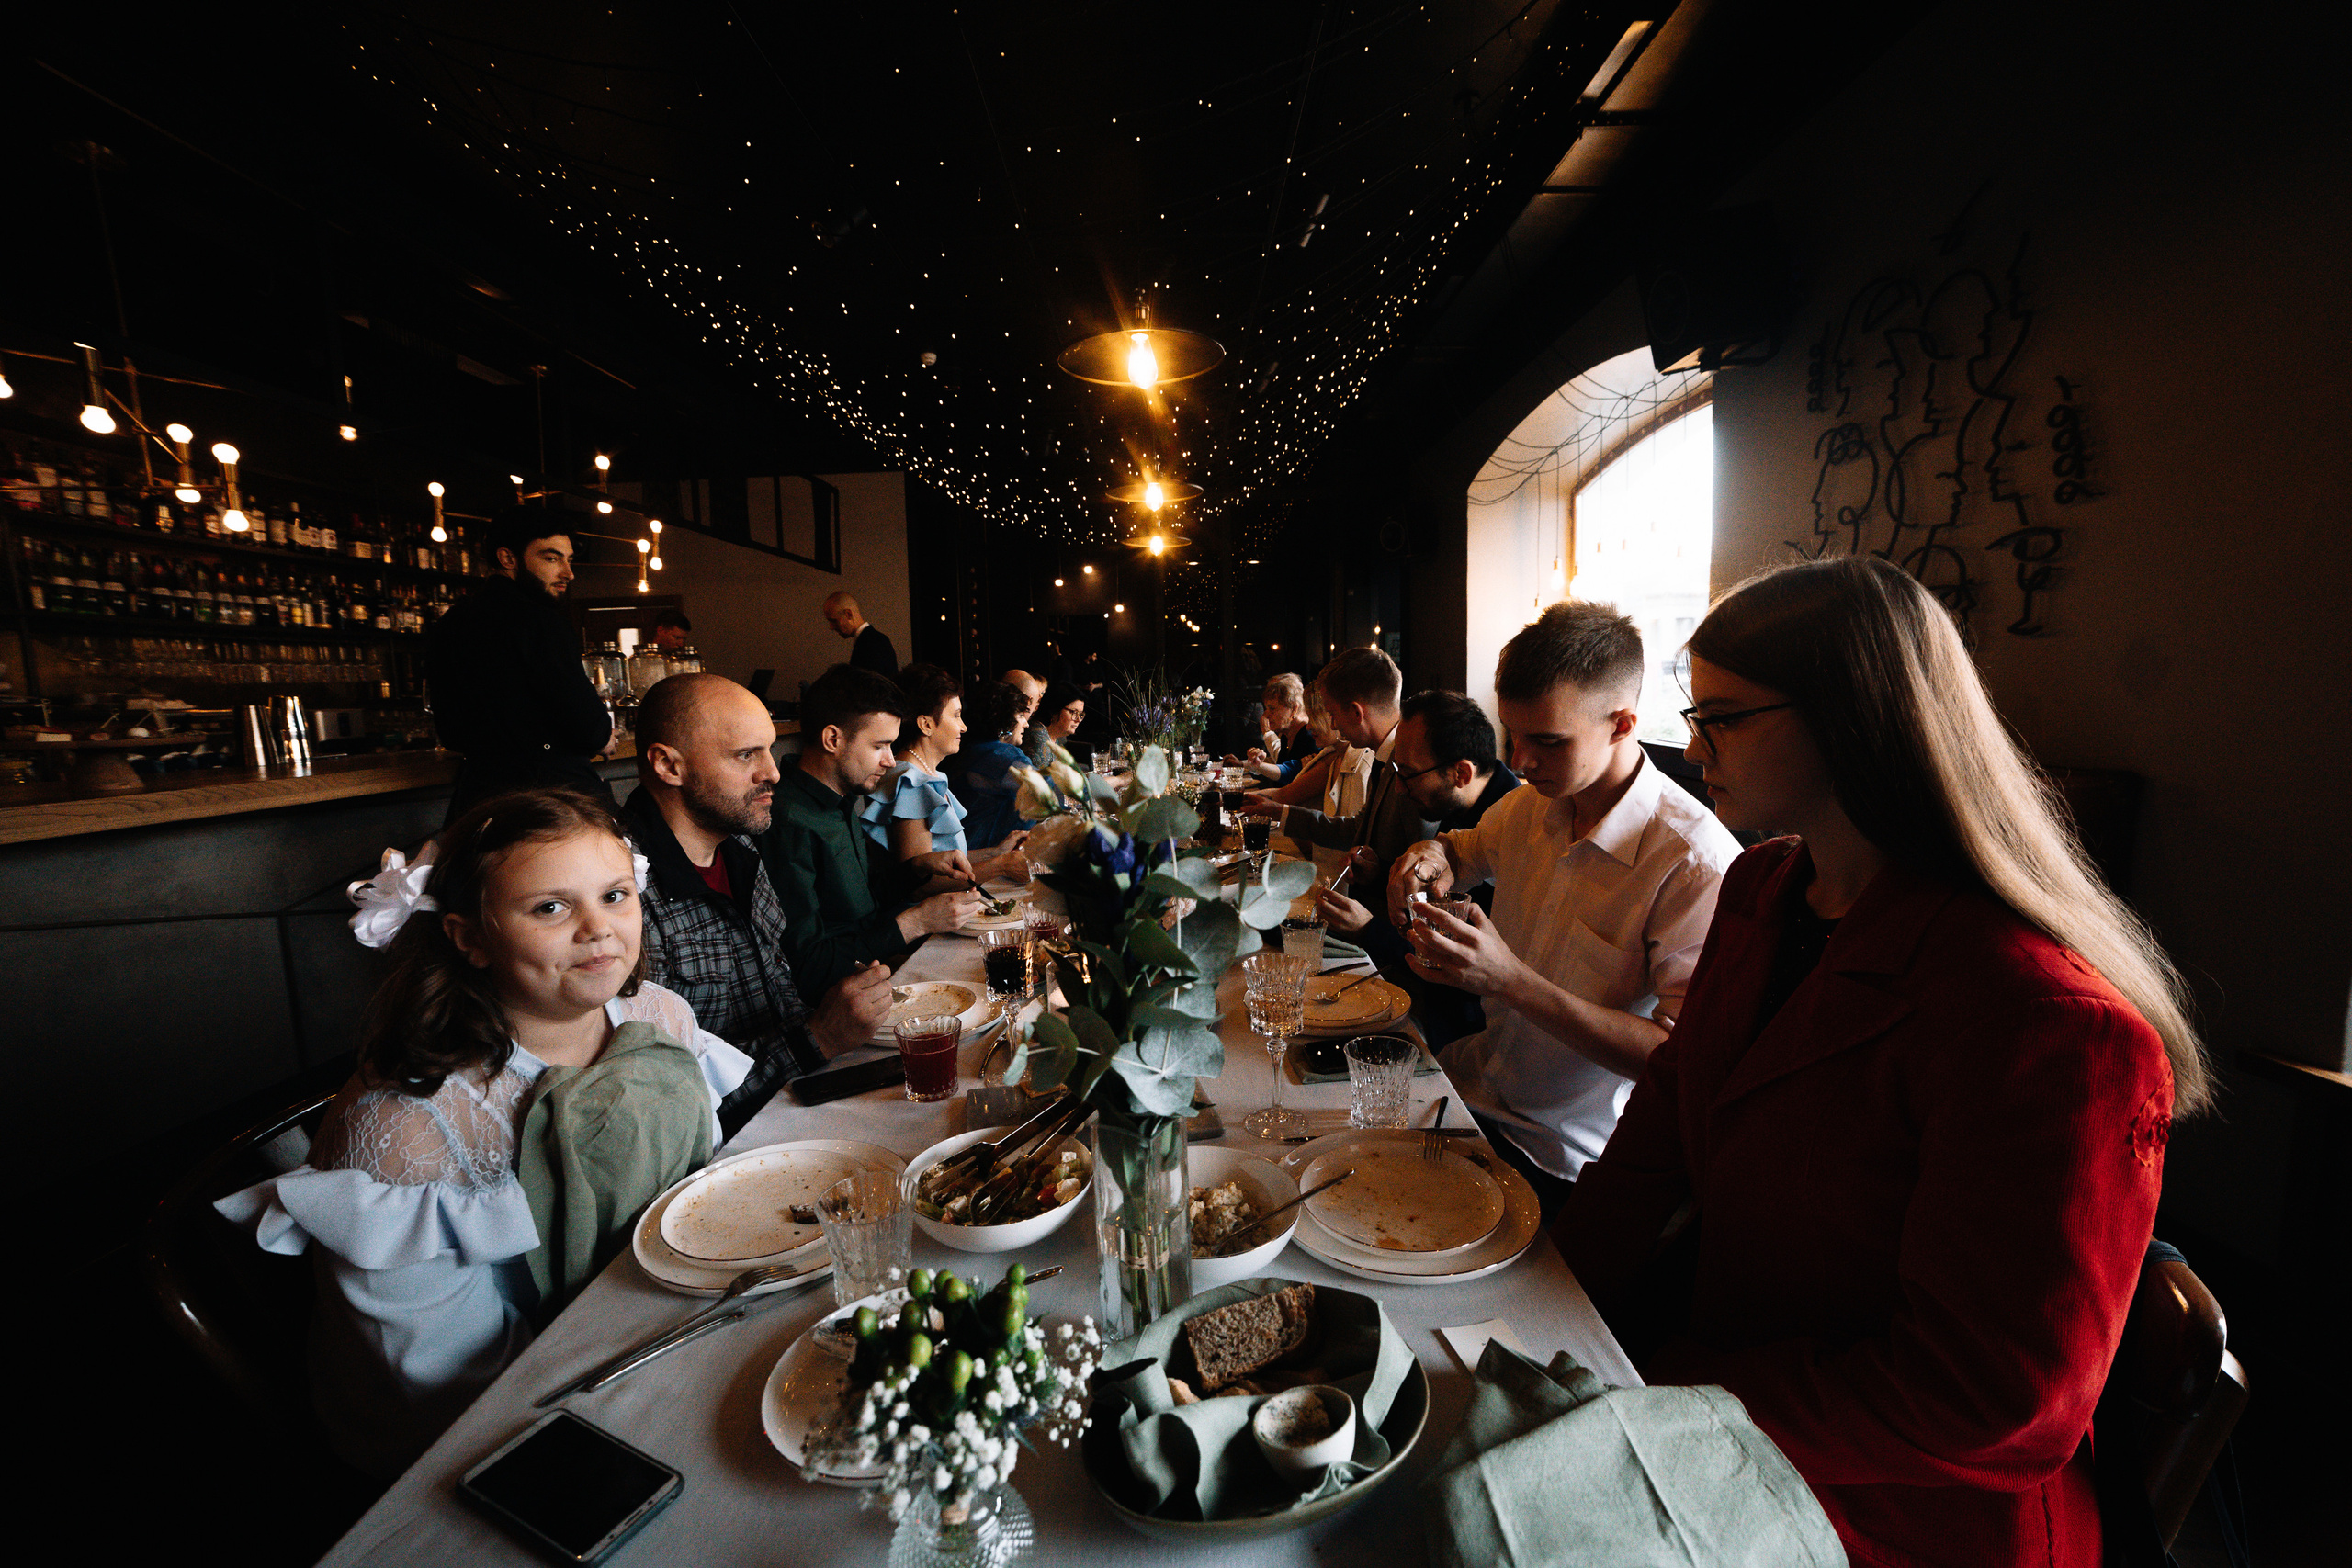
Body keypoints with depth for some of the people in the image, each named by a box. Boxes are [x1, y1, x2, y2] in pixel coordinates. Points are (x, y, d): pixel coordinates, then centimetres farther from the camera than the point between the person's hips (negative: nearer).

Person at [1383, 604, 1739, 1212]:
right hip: (1479, 1077, 7)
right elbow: (1467, 849, 21)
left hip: (1560, 1156, -6)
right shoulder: (1534, 804, -1)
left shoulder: (1700, 865, -24)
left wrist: (1511, 981, -34)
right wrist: (1432, 857, -5)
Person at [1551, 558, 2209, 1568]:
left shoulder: (2050, 1029, -26)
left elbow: (1978, 1400, -21)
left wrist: (1662, 1390, -19)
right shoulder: (1762, 894, 0)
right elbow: (1663, 1128, 2)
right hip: (1711, 1334, 6)